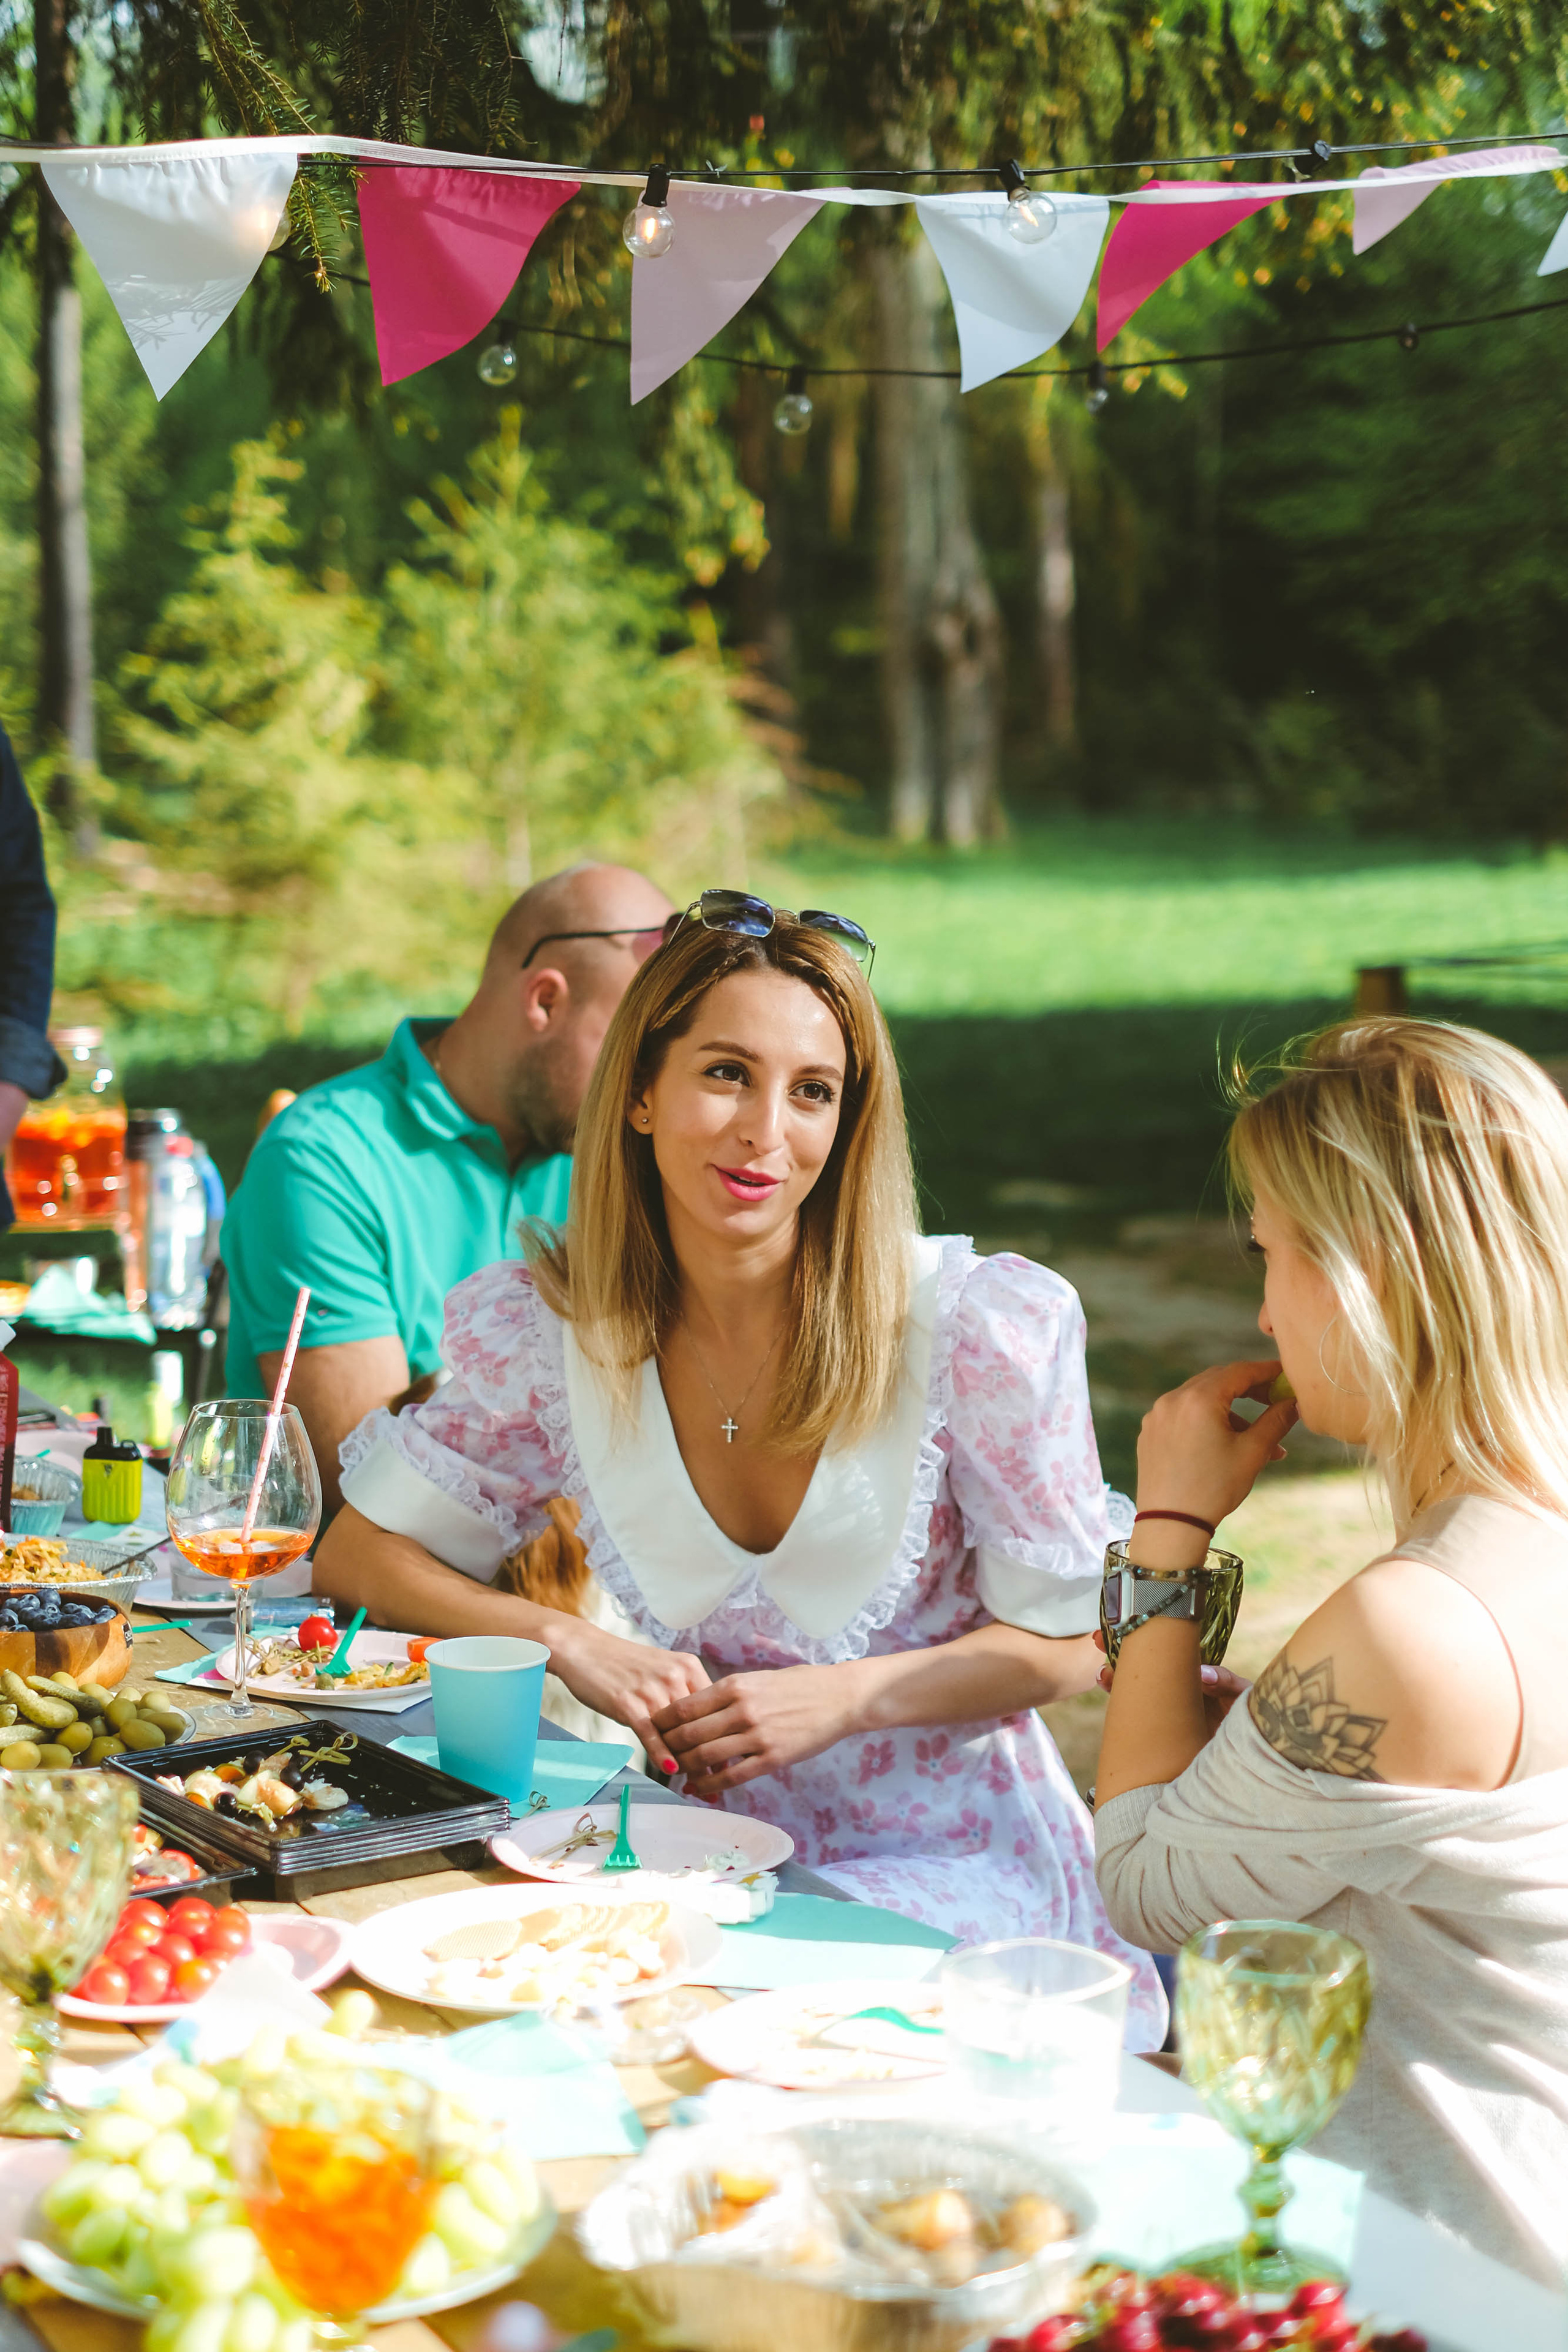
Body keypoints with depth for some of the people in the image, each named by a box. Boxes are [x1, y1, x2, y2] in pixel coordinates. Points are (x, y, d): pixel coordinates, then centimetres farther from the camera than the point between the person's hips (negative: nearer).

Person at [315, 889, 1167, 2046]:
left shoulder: (978, 1327, -13)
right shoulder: (548, 1330, -5)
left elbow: (1063, 1643, -3)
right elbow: (360, 1558, 6)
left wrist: (842, 1699, -18)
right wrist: (571, 1643, -11)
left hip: (945, 1866, -3)